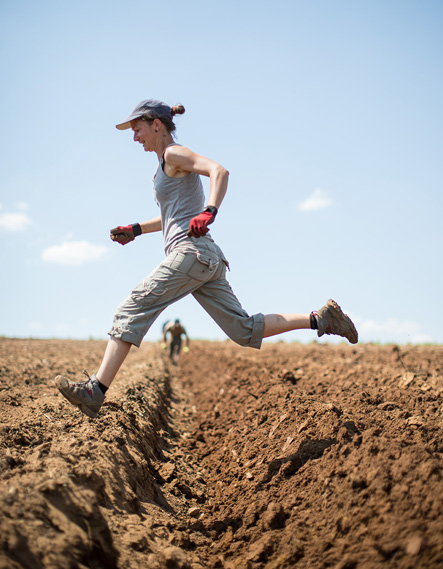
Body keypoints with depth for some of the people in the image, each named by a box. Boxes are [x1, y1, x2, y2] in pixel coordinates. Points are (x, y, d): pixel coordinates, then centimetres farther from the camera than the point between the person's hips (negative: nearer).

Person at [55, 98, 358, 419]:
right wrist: (136, 230, 29)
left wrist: (209, 212, -31)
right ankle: (320, 318, 4)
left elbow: (219, 171, -17)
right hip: (208, 259, 10)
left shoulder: (174, 154, -1)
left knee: (133, 311, -11)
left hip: (192, 251, -10)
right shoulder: (167, 166, 26)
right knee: (244, 330, 6)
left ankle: (95, 392, -13)